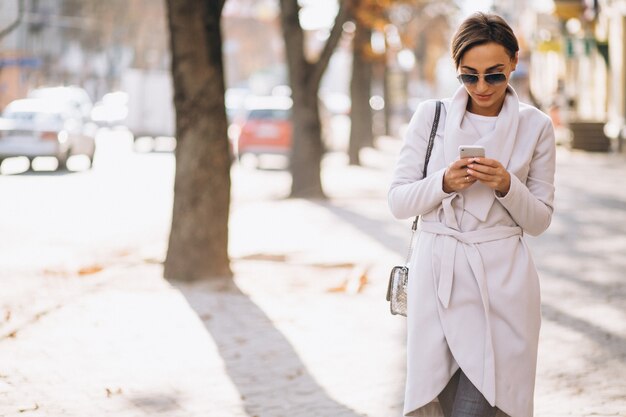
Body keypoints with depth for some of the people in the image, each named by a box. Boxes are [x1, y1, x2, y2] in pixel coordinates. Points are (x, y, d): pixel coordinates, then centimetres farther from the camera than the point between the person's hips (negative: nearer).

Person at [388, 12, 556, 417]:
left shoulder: (535, 126, 4)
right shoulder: (431, 116, 4)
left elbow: (539, 220, 7)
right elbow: (398, 201, 4)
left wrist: (507, 186, -12)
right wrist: (444, 182, -14)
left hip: (503, 280, -1)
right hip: (439, 277, 1)